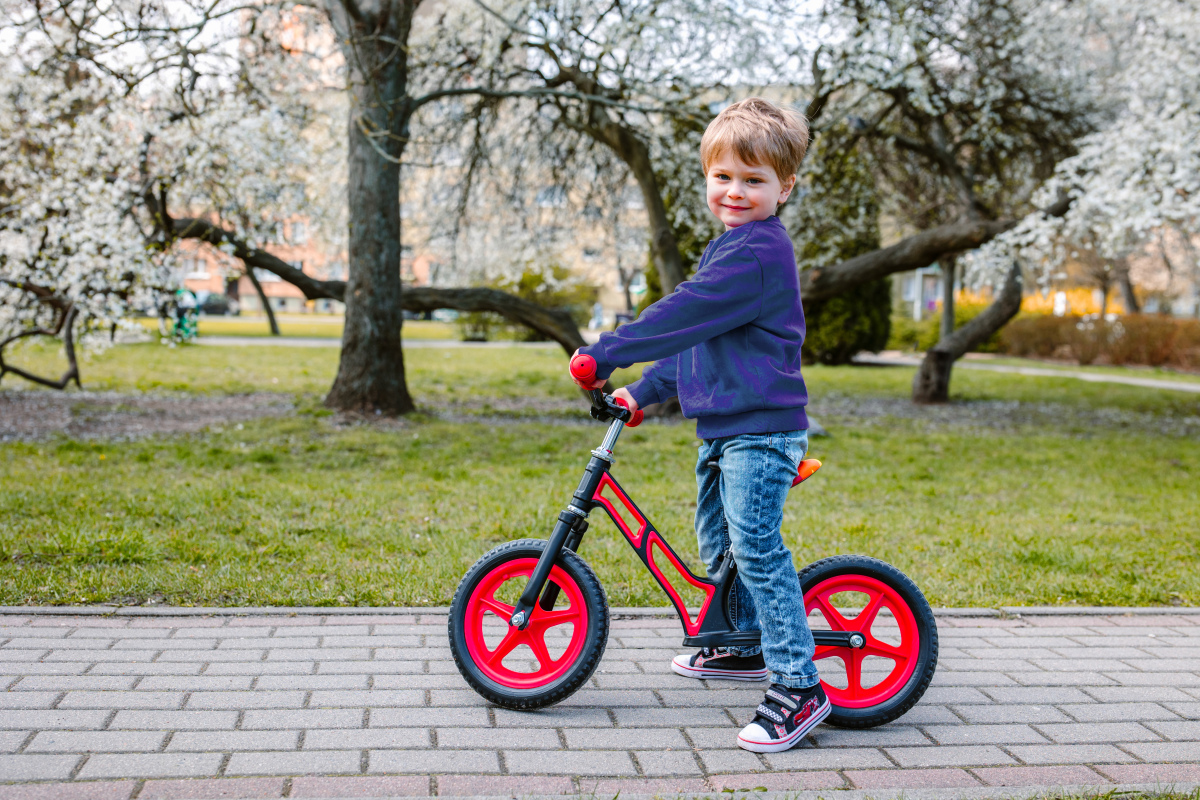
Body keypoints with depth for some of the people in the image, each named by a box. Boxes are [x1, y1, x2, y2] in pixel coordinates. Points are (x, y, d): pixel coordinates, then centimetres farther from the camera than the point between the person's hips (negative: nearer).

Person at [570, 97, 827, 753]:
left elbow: (683, 315, -22)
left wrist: (605, 354, -18)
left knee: (756, 548, -13)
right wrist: (644, 391, 22)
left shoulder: (758, 251, -15)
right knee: (715, 540, 20)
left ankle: (798, 685, -8)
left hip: (761, 428, -11)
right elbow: (696, 339, 25)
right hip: (723, 425, 11)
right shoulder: (733, 248, 19)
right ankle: (747, 646, 38)